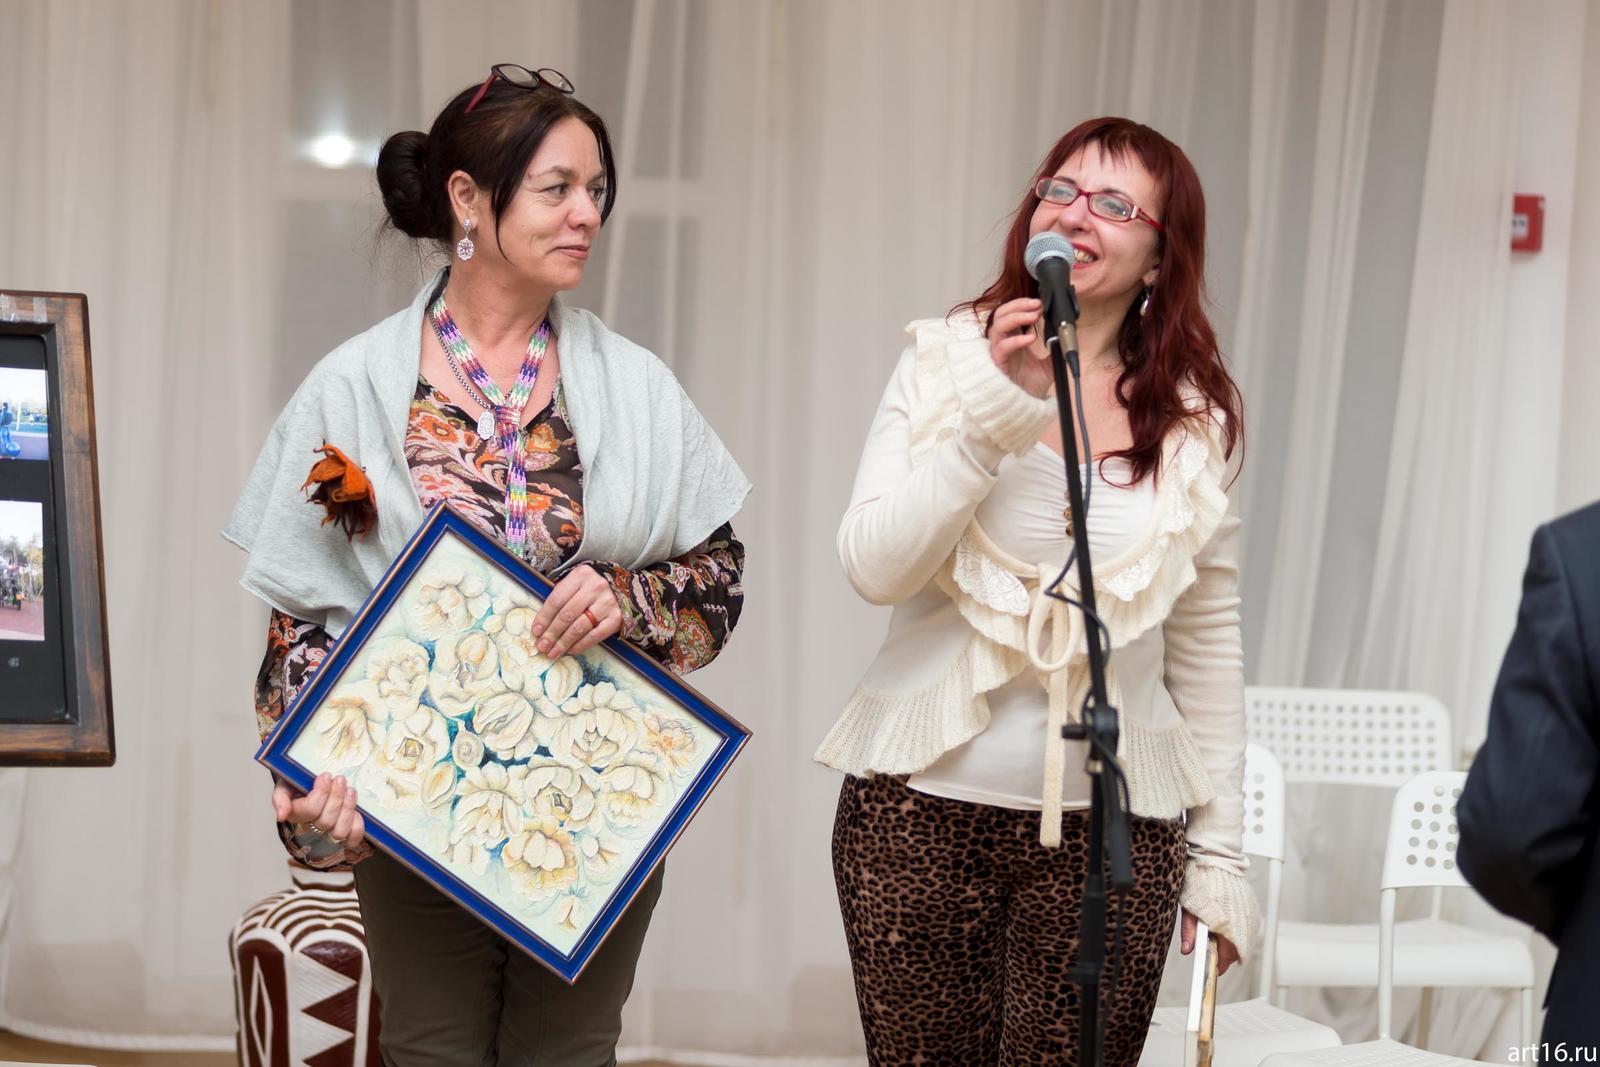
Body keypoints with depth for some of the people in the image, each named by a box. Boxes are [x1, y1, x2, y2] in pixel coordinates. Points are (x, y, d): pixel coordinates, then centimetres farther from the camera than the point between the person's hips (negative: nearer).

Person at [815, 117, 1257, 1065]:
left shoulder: (1195, 418, 4)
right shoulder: (945, 361, 1)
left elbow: (1207, 648, 9)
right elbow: (874, 568, -8)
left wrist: (1220, 850, 8)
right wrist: (996, 410, -16)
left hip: (1113, 832, 0)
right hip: (925, 809, 0)